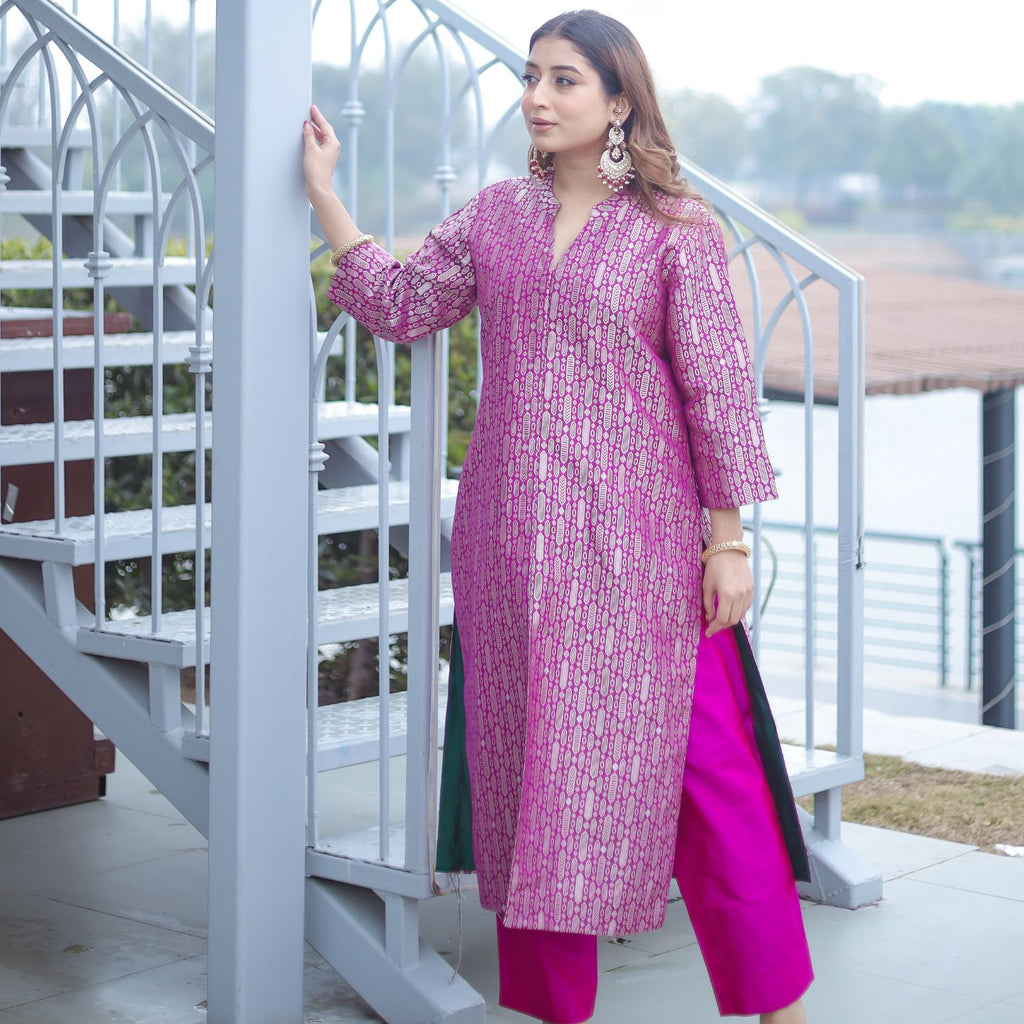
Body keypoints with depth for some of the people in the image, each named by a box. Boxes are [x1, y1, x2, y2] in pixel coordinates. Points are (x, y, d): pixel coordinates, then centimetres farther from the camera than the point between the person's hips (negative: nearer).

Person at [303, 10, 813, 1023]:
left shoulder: (675, 227, -3)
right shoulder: (496, 215, 10)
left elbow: (718, 386, -4)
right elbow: (399, 302, 10)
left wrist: (728, 540, -6)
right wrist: (322, 189, 8)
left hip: (638, 541, -4)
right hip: (512, 544, 4)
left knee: (702, 764, -4)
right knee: (530, 761, 8)